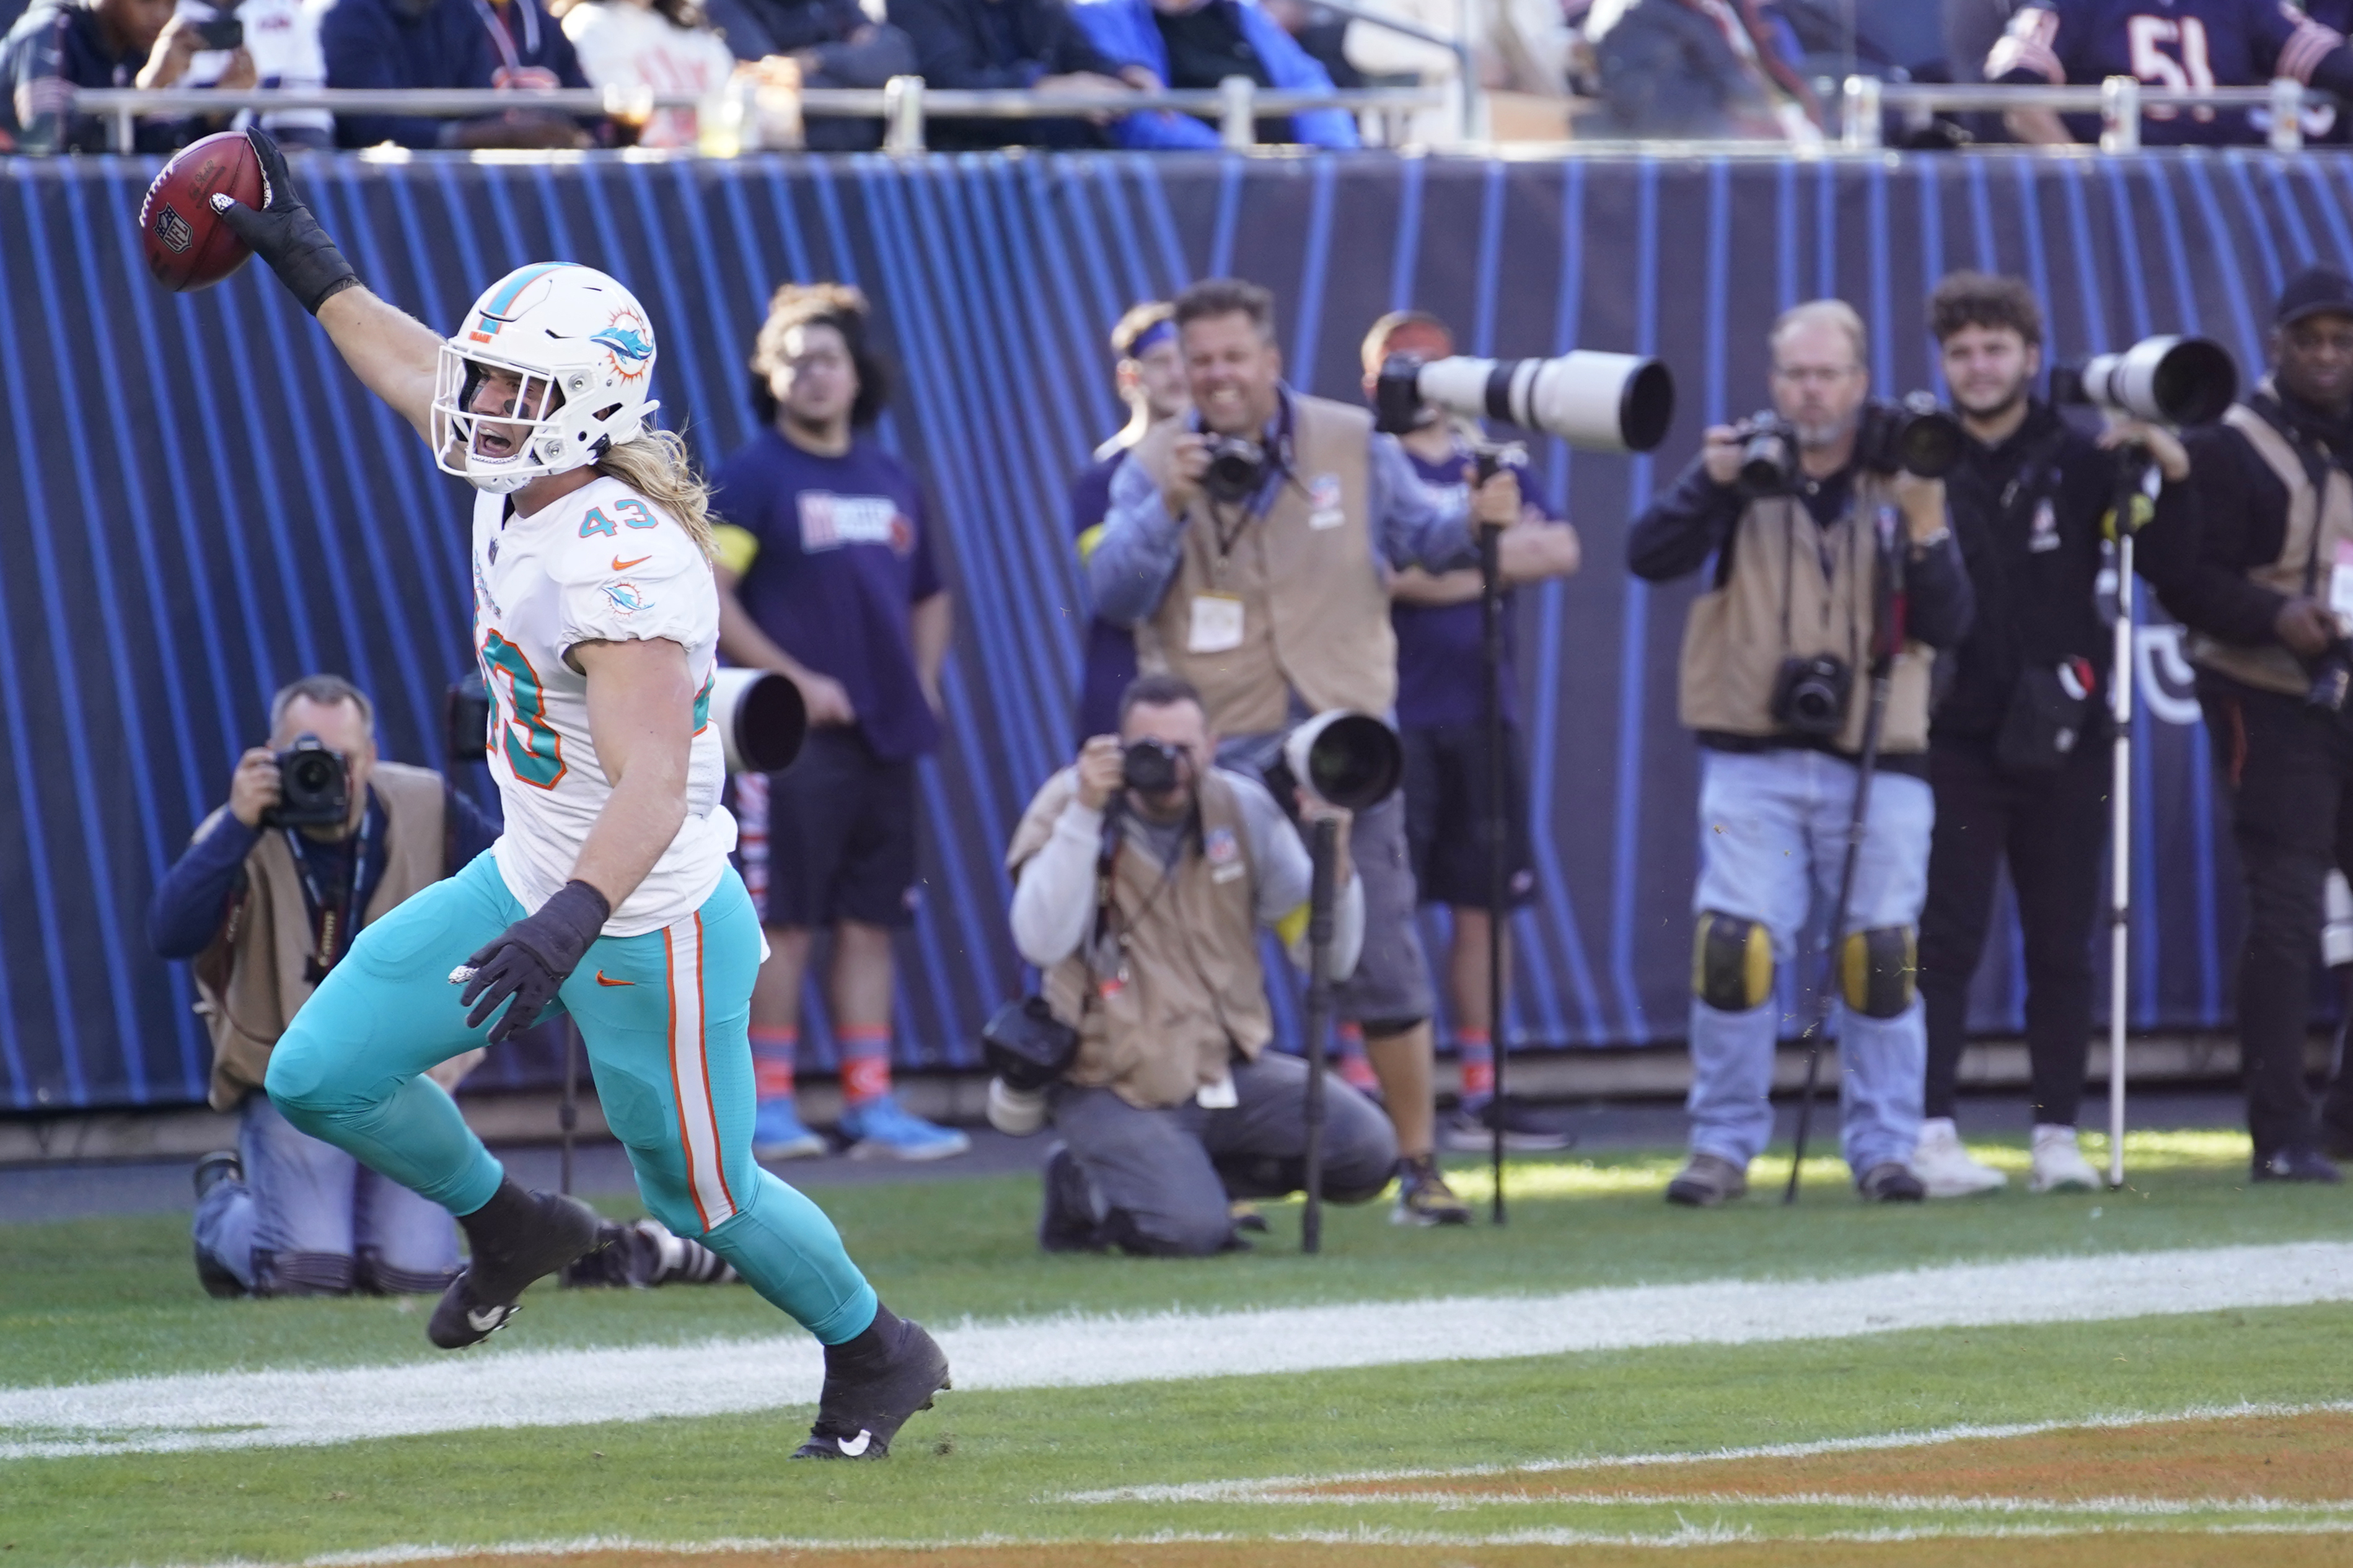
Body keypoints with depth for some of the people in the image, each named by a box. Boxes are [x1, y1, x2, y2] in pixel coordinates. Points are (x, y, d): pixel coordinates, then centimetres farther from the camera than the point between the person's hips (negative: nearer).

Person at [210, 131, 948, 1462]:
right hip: (530, 879, 9)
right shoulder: (524, 478, -4)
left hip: (651, 926, -9)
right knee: (321, 1077, 6)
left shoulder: (623, 568, -31)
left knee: (703, 1198, 9)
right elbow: (422, 375, 18)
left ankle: (877, 1356, 36)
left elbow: (652, 785, -38)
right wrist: (310, 267, 26)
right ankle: (511, 1228, 31)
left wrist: (570, 922, -52)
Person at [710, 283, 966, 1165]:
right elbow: (704, 596, -12)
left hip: (885, 735, 6)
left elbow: (930, 597, 28)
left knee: (870, 923, 6)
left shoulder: (892, 482, 16)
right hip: (798, 732, -6)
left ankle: (872, 1106, 8)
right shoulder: (753, 478, -3)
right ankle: (767, 1105, -2)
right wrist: (794, 679, -16)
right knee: (784, 920, -6)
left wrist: (923, 682, 12)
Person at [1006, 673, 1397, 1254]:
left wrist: (1334, 862, -18)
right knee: (1190, 1230, -27)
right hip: (1116, 1089, -5)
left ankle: (1193, 1173, 9)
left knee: (1367, 1150, -16)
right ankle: (1081, 1187, 8)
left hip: (1229, 1069, 5)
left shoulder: (1243, 807, 0)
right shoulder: (1070, 804, -9)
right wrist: (1084, 813, -31)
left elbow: (1330, 960, -1)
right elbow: (1041, 944, -27)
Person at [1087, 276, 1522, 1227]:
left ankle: (1418, 1163, 10)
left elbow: (1419, 533, 13)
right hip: (1212, 755, 0)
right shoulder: (1153, 466, 2)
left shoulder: (1353, 446, 5)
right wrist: (1167, 509, -22)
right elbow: (1112, 596, -8)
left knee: (1381, 960, 1)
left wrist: (1474, 521, -9)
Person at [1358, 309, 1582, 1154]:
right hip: (1393, 717, -6)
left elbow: (1560, 550, 2)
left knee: (1484, 903, 7)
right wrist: (1497, 559, -6)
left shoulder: (1488, 461, 16)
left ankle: (1483, 1092, 12)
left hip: (1483, 712, 6)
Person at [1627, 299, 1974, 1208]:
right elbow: (1650, 558, -5)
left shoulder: (1901, 484, 8)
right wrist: (1710, 484, -19)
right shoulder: (1745, 475, 8)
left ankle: (1884, 1150, 7)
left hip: (1878, 763, 1)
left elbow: (1946, 626, 2)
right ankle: (1723, 1147, -1)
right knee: (1735, 945, -10)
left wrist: (1924, 528, -13)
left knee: (1882, 954, -3)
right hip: (1754, 755, -1)